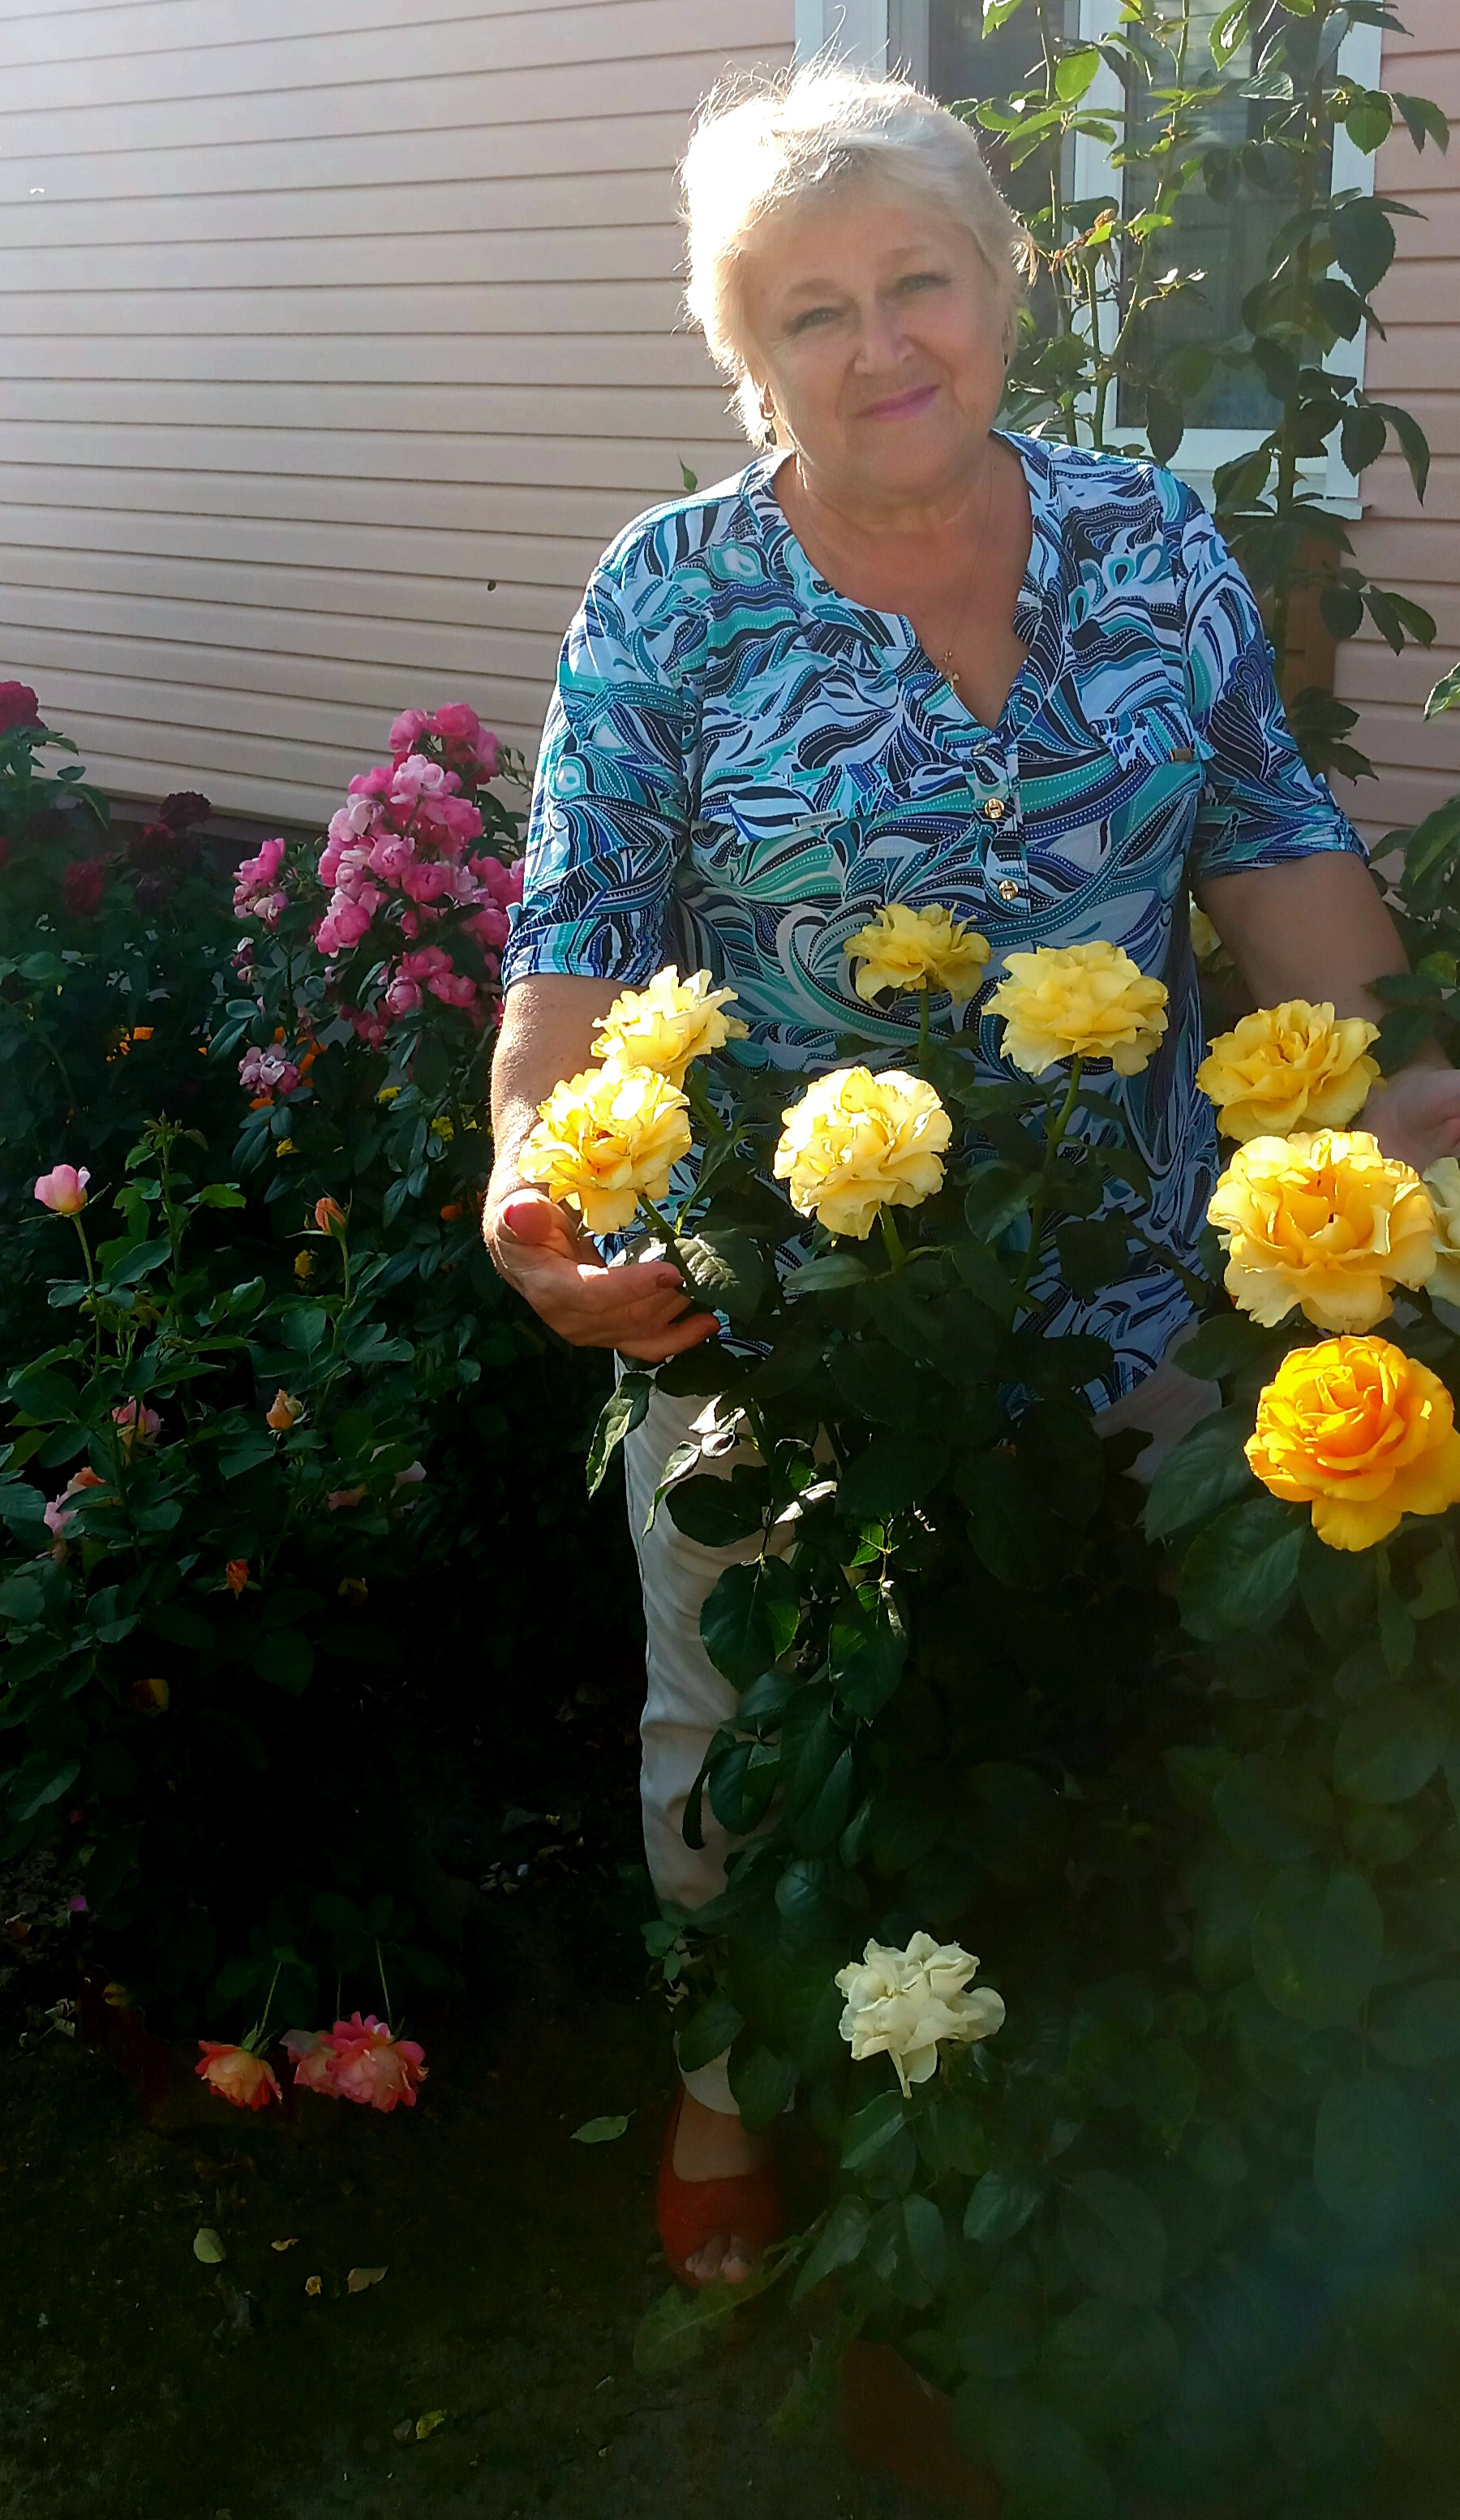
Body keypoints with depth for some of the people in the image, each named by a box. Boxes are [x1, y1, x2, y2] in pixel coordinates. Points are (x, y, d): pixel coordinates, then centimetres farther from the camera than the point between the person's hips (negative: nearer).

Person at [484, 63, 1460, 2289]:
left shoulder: (1151, 542, -1)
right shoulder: (670, 603, -8)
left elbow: (1273, 845, 3)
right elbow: (582, 940, -12)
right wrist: (541, 1186, -28)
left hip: (1113, 1281, 2)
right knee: (736, 1723, 18)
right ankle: (734, 2071, 46)